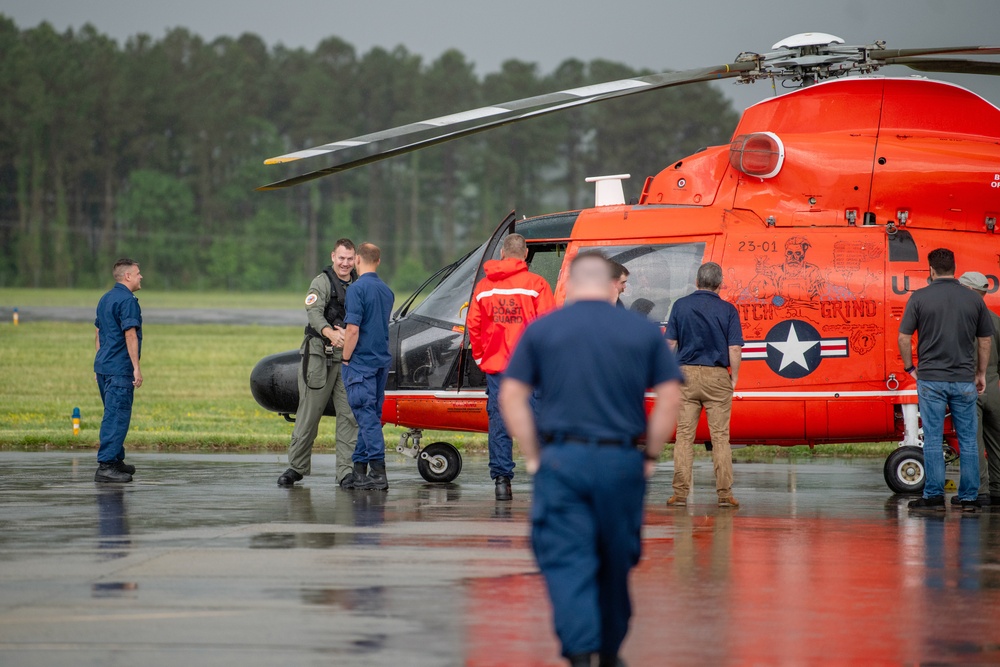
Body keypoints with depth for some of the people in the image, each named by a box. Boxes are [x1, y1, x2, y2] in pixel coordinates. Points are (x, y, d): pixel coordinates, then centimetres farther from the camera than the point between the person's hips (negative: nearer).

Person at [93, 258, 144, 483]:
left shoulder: (105, 299, 15)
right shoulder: (127, 300, -13)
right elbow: (130, 335, -19)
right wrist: (136, 368, -18)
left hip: (103, 366, 10)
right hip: (120, 369, -9)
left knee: (114, 414, 18)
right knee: (117, 416, -9)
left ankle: (116, 460, 25)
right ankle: (105, 466, -13)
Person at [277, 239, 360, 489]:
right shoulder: (322, 282, -2)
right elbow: (314, 312, -18)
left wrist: (348, 332, -15)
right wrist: (330, 333, -38)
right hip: (320, 355, -4)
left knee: (349, 415, -1)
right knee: (309, 414, 1)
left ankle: (346, 471, 1)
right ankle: (296, 466, 12)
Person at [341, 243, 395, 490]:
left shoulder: (358, 289, -14)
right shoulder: (387, 291, 11)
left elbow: (353, 329, -19)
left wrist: (345, 359, -8)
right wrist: (343, 335, 25)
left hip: (361, 360, -8)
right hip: (382, 359, 8)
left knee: (367, 417, -8)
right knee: (369, 416, 12)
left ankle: (378, 471, -12)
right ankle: (359, 468, 17)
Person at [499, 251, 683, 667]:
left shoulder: (542, 329, 6)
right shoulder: (644, 331, 7)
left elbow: (511, 396, 0)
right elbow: (670, 396, 1)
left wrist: (533, 457, 4)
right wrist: (651, 456, 7)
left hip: (561, 460, -1)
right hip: (622, 462, 1)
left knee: (567, 565, -3)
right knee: (615, 564, 16)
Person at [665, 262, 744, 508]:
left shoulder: (681, 306, 2)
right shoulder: (727, 310, -3)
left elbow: (671, 344, 2)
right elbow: (735, 349, -6)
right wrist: (734, 378, 5)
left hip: (686, 375, 1)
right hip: (717, 376, -1)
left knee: (684, 435, 4)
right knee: (720, 436, 3)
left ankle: (680, 493, 2)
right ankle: (724, 493, 2)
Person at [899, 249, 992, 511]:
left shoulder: (920, 297, -5)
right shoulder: (974, 299, 1)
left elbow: (904, 337, -4)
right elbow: (985, 341, 8)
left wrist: (910, 367, 11)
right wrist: (981, 373, 20)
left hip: (930, 378, -2)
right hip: (964, 379, 2)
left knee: (932, 440, 3)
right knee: (967, 440, 7)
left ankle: (934, 496, 2)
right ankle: (968, 497, 7)